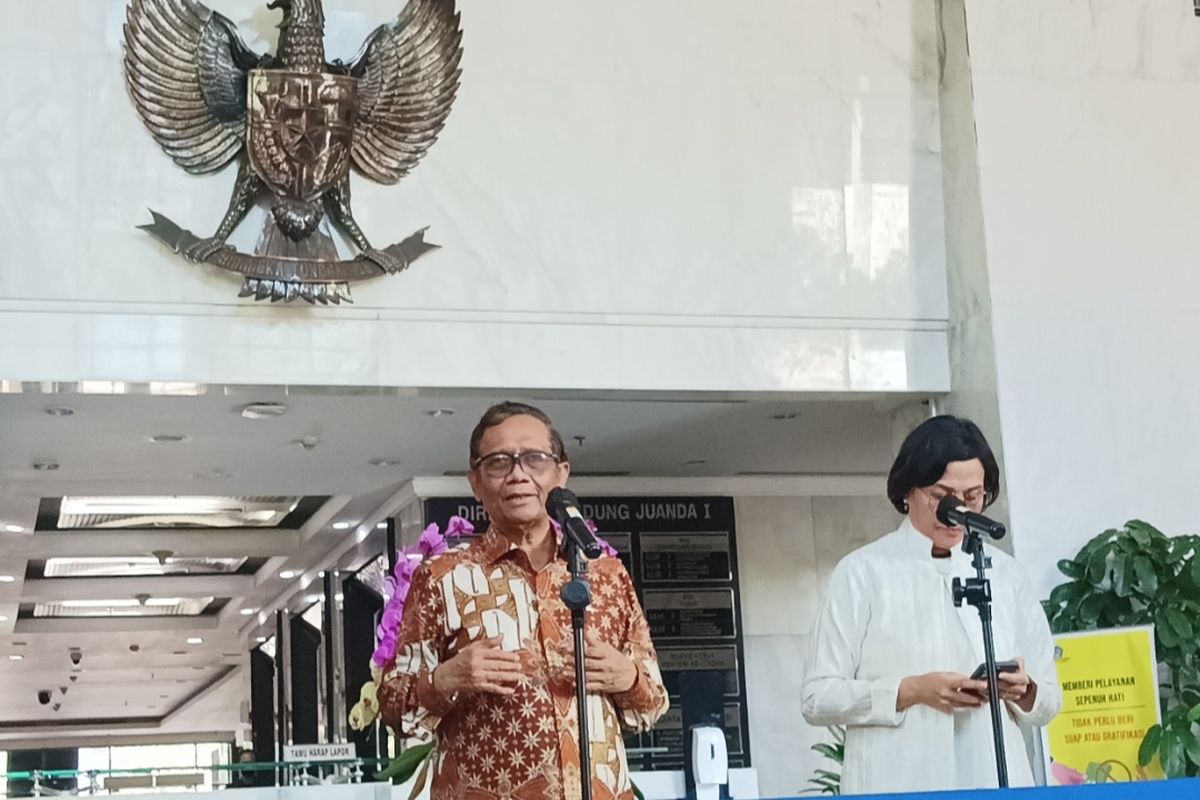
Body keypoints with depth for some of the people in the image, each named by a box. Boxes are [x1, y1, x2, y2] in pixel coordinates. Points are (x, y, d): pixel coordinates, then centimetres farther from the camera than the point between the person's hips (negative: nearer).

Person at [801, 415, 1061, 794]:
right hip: (898, 790, -3)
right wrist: (912, 691, -14)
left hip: (997, 786, 4)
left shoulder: (1005, 573, 14)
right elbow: (817, 697, -2)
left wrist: (1022, 691, -5)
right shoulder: (863, 572, 2)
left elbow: (1049, 701, 17)